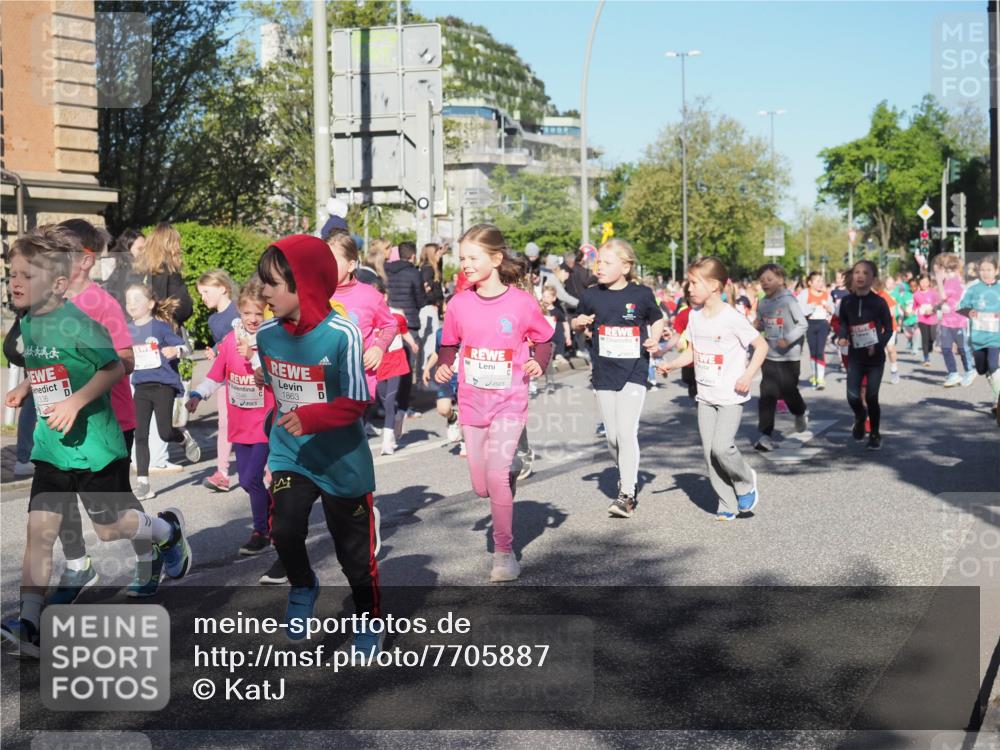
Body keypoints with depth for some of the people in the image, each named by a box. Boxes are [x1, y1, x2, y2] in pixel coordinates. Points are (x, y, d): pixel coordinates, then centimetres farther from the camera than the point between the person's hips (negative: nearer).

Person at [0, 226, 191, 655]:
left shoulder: (75, 324, -18)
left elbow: (115, 368, -18)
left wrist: (76, 402, -26)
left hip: (94, 446, -6)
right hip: (50, 448, 6)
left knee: (109, 529, 8)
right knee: (39, 531, -1)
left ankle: (167, 530, 38)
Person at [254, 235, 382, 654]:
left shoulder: (342, 335, -21)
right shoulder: (266, 333, -5)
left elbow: (355, 403, -18)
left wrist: (310, 417, -32)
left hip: (342, 460, -3)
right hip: (290, 454, 4)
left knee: (355, 549, 8)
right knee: (284, 529, -16)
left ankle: (369, 623, 32)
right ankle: (302, 587, 17)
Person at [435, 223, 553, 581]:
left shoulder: (522, 302, -9)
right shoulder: (459, 303, -2)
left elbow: (544, 339, 5)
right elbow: (449, 344, 11)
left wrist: (539, 362, -15)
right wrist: (443, 365, -8)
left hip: (509, 402, -4)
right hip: (472, 402, 4)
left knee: (496, 475, -16)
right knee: (481, 486, 9)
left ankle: (505, 551, 1)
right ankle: (511, 476, 46)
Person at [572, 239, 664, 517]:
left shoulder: (641, 294, -4)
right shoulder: (591, 295, 1)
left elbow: (657, 320, 12)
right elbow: (577, 324, 15)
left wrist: (655, 339, -7)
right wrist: (579, 322, -8)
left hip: (634, 372, -3)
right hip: (603, 374, 3)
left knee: (626, 432, -12)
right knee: (611, 435, 9)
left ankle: (627, 494, -6)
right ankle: (626, 478, 33)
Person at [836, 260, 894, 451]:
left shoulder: (878, 302, -10)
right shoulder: (846, 301, -2)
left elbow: (889, 329, -4)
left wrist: (878, 345, -20)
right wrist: (843, 337, -9)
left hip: (875, 356, -2)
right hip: (855, 356, 2)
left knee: (871, 397, 1)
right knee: (852, 396, -8)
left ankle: (875, 434, 22)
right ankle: (860, 417, 28)